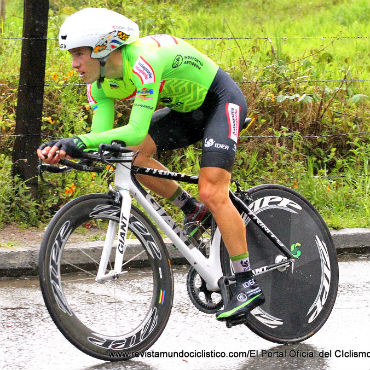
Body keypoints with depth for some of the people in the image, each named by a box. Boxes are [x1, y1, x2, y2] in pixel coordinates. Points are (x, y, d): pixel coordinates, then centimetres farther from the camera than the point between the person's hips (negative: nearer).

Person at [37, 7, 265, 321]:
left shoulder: (144, 60, -35)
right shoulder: (101, 83, -9)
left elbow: (136, 131, -41)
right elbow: (102, 137, -14)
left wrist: (79, 141, -47)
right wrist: (66, 149, -33)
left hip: (222, 100, -8)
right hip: (188, 109, 8)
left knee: (212, 192, -20)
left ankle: (249, 284, -14)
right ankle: (194, 212, 9)